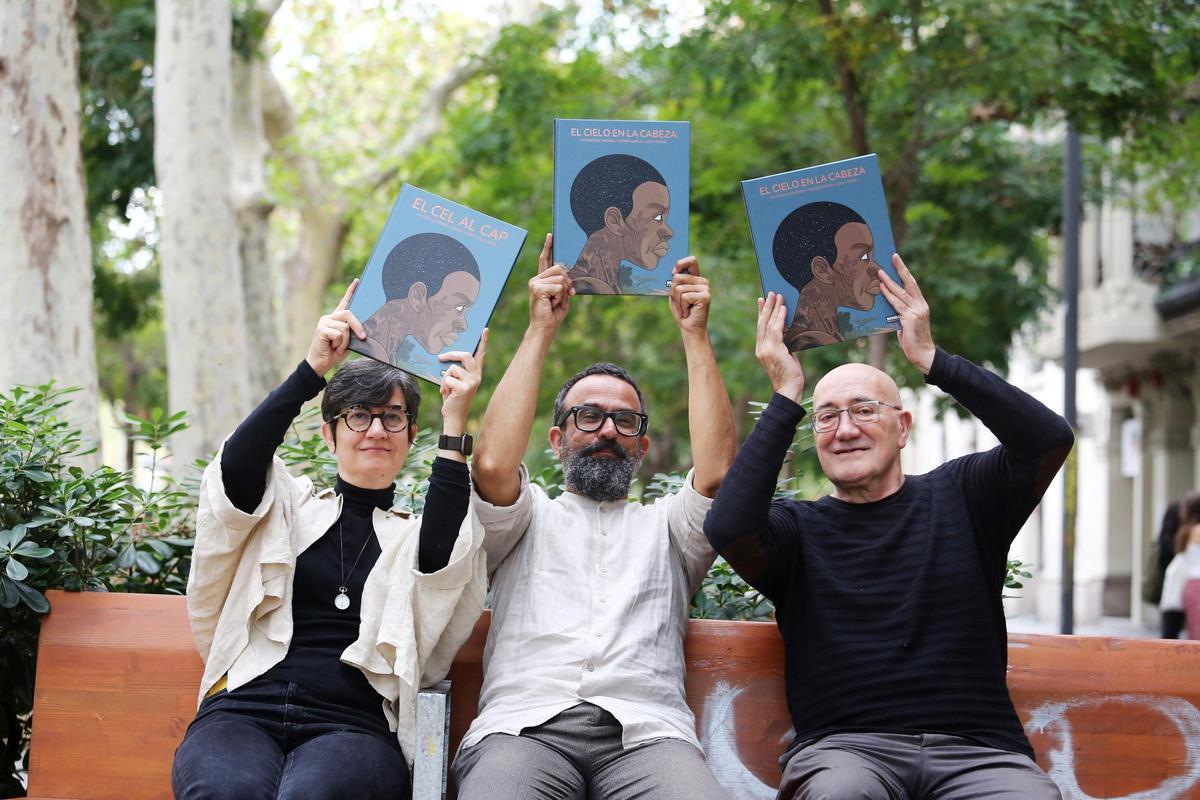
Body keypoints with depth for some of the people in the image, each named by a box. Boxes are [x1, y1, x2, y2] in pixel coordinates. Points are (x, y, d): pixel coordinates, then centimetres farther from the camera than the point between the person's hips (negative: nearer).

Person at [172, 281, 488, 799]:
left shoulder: (415, 537, 19)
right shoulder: (289, 506, 20)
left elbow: (439, 556, -5)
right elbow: (236, 467, -2)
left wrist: (454, 425, -8)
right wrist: (314, 368, -7)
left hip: (352, 725, 0)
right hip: (244, 711, 1)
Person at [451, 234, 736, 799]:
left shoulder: (665, 526, 28)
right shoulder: (529, 517, 25)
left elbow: (715, 472, 7)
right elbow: (492, 466, 2)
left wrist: (695, 333, 10)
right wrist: (540, 330, 7)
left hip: (646, 731, 1)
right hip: (525, 727, -1)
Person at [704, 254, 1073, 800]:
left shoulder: (958, 496, 16)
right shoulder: (798, 528, 13)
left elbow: (1049, 439, -2)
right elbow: (727, 528, -11)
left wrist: (930, 359, -4)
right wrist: (786, 397, -4)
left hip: (975, 749, 1)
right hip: (843, 747, -1)